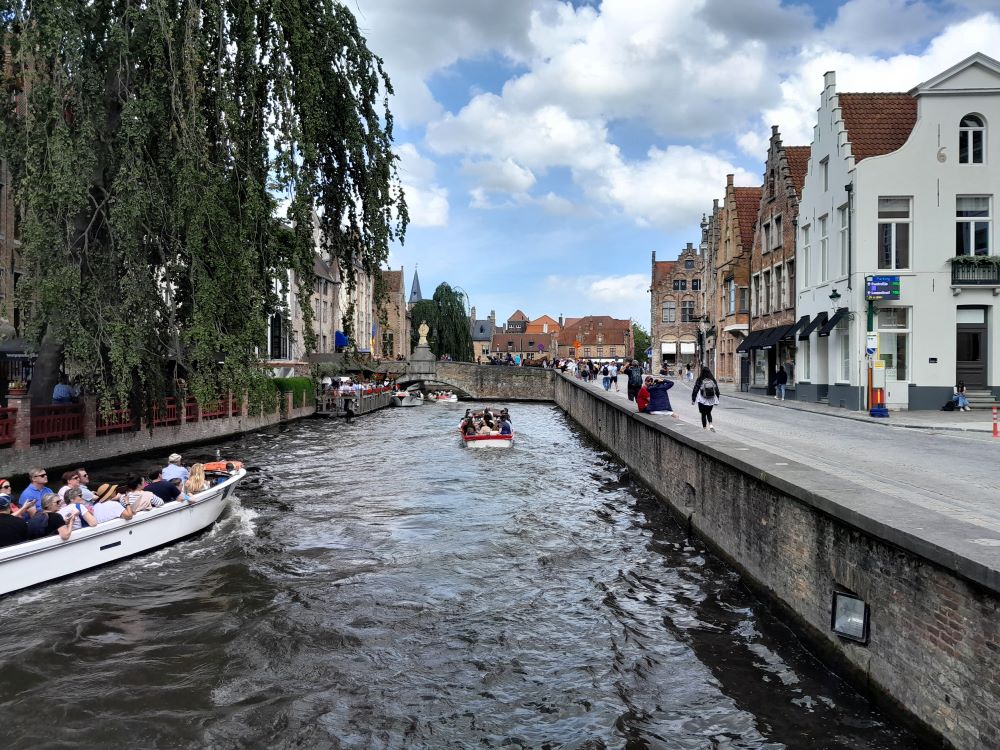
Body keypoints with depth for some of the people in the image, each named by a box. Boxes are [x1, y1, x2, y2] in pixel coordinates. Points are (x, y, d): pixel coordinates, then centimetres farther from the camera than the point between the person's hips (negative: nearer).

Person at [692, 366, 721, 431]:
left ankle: (704, 427, 13)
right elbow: (717, 390, 6)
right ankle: (710, 424, 0)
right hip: (711, 401, 3)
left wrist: (693, 399, 2)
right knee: (709, 413, 21)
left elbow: (695, 390, -8)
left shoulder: (699, 381, -11)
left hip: (702, 401, -3)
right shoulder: (713, 380, -2)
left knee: (703, 414, 11)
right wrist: (716, 400, 16)